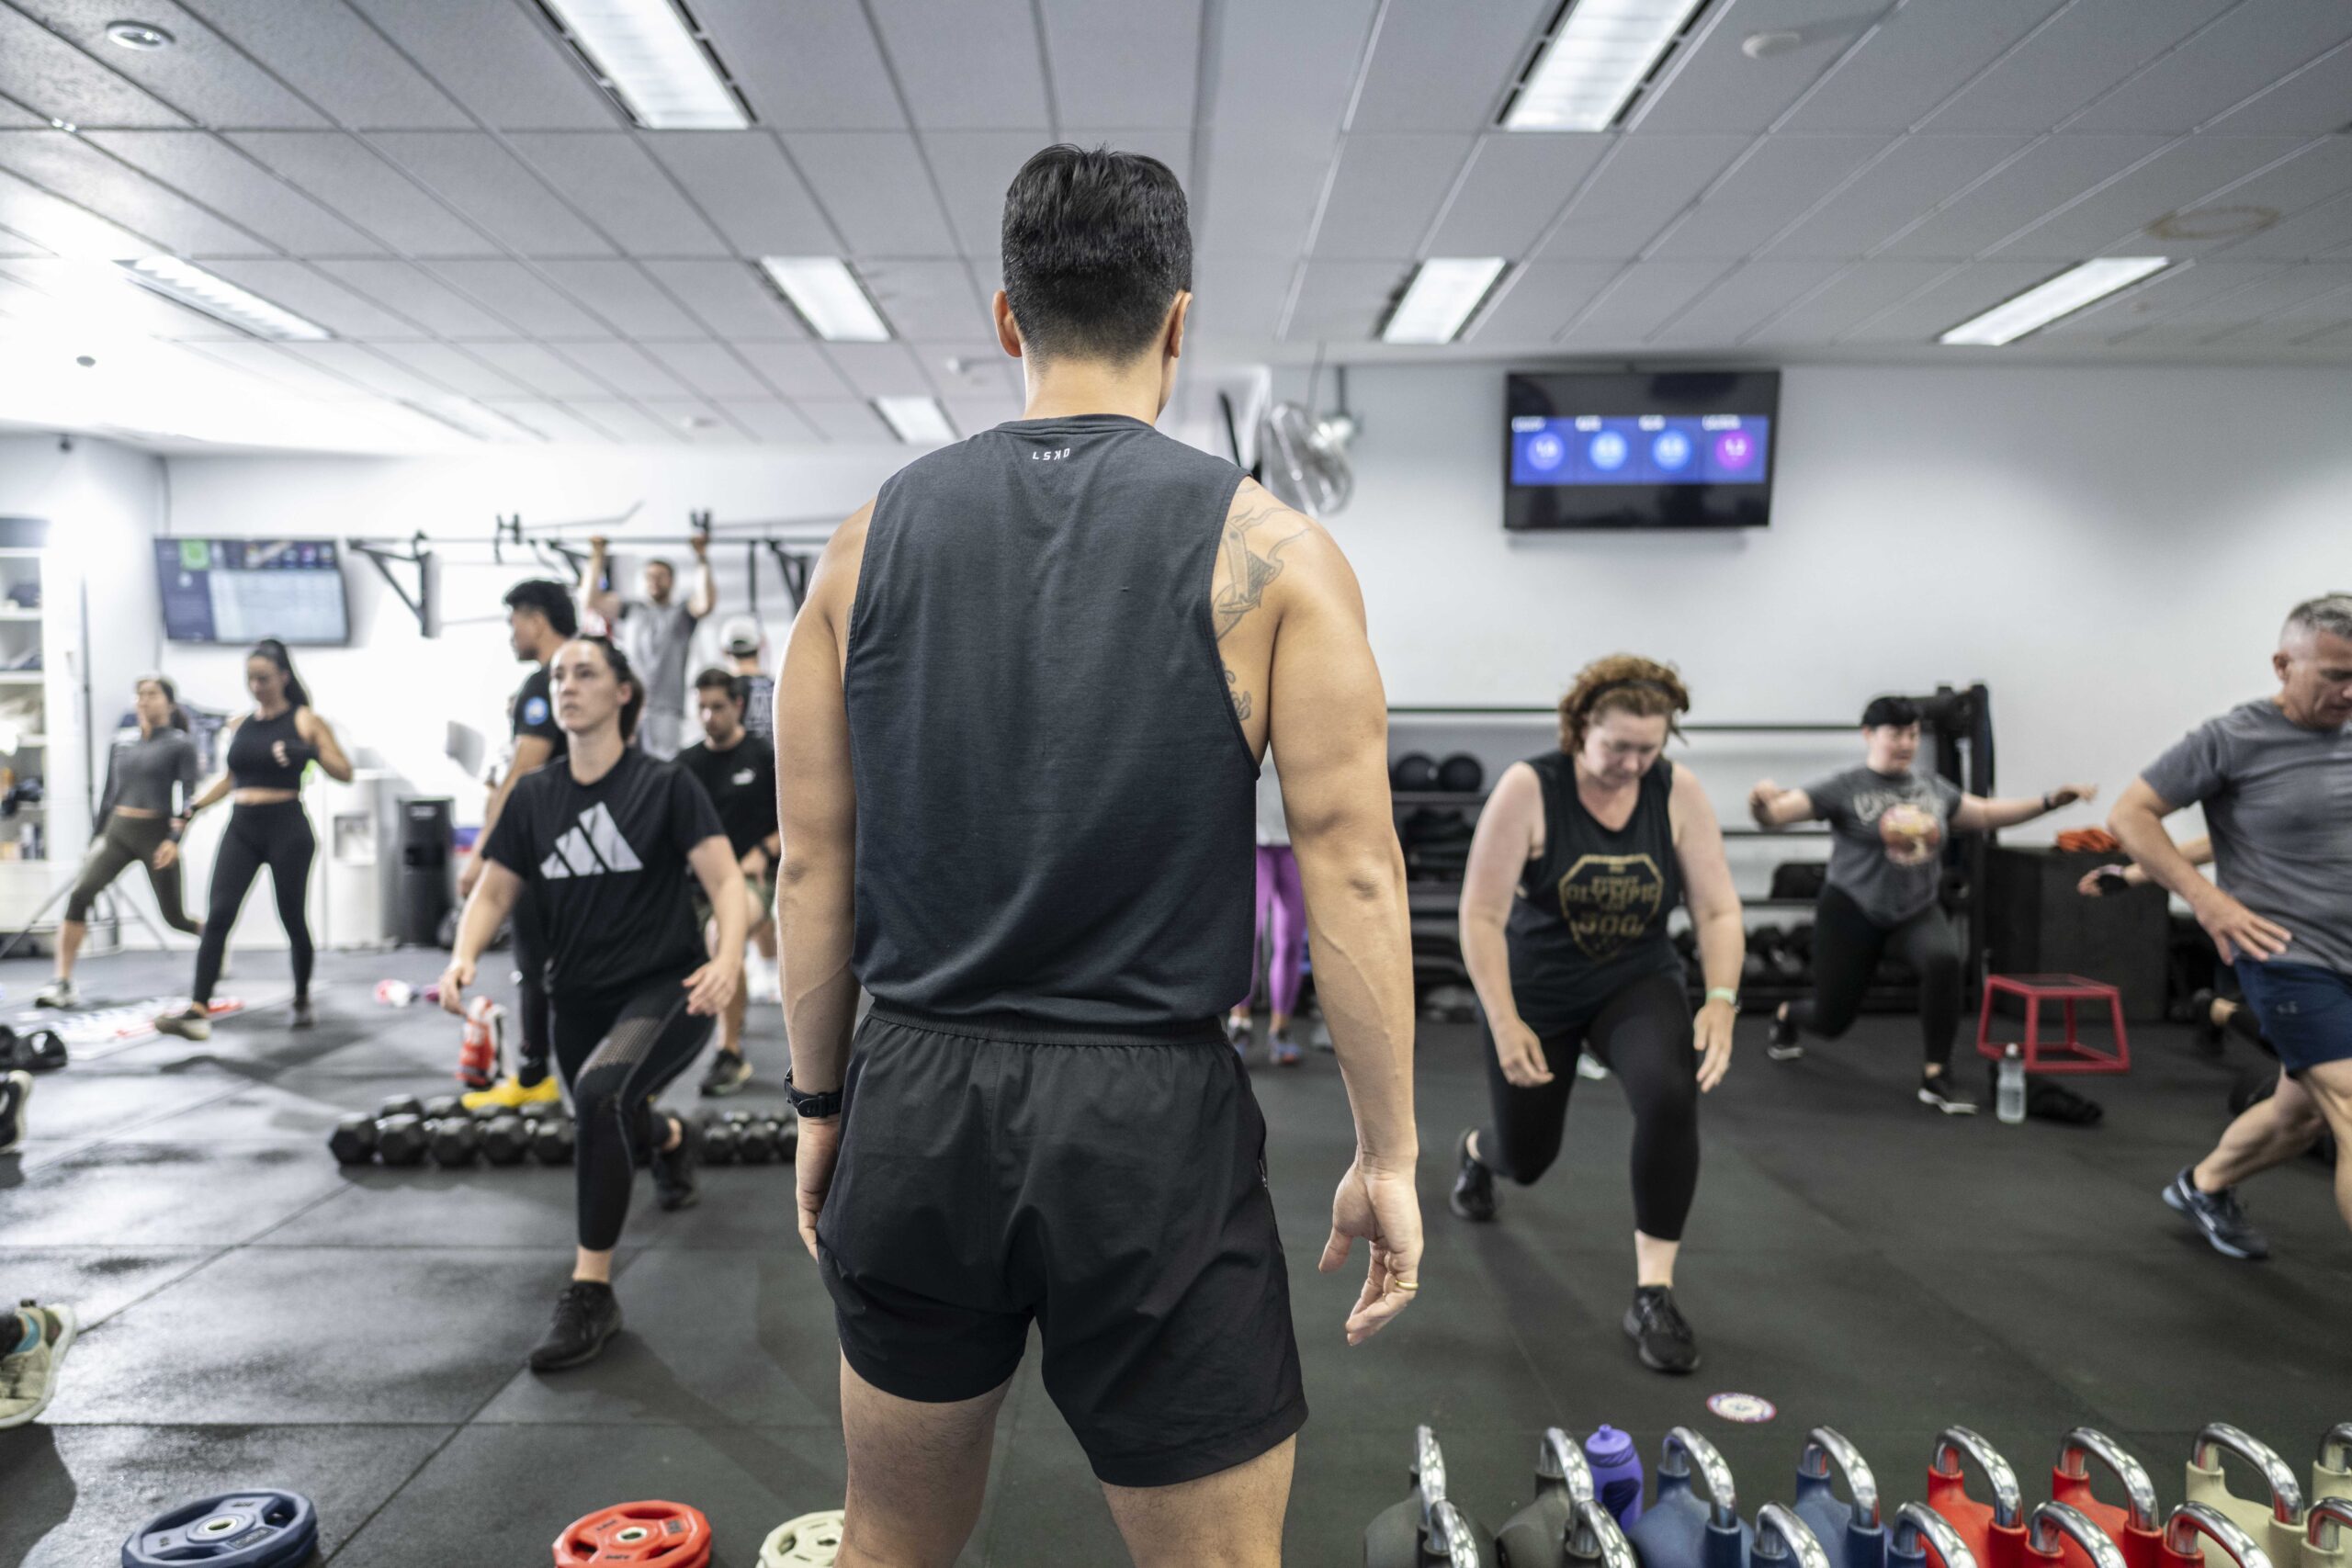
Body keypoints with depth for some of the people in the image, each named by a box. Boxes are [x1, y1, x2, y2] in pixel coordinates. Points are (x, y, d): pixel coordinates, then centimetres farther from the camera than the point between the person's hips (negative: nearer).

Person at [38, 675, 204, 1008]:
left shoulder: (179, 745, -3)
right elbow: (109, 796, 18)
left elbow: (188, 796, -10)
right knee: (80, 894, -18)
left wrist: (174, 839, -21)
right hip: (116, 831, 4)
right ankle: (61, 983, -16)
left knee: (174, 916, 2)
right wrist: (96, 841, 18)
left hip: (157, 833, -4)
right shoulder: (121, 747, 11)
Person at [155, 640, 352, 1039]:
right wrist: (195, 807, 15)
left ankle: (303, 1001, 25)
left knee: (292, 917, 5)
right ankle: (198, 1011, -16)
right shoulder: (238, 724, 12)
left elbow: (345, 772, -5)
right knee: (218, 916, -9)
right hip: (241, 828, 4)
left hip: (286, 827, -4)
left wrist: (310, 752, -22)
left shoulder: (305, 721, -1)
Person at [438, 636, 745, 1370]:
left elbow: (725, 881, -15)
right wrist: (463, 957, -16)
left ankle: (591, 1295, -20)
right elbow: (492, 893, 5)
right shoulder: (533, 796, 2)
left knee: (602, 1092, -33)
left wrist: (728, 959, -34)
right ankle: (673, 1136, 63)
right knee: (613, 1132, 23)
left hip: (665, 988, -5)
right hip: (580, 999, 6)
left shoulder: (664, 785, -9)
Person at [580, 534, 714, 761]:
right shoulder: (628, 610, 22)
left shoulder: (681, 614, 18)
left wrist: (702, 559, -4)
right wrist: (597, 558, 8)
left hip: (666, 710, -1)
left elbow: (706, 602, -2)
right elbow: (590, 599, 9)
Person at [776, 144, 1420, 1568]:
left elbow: (814, 865, 6)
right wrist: (1387, 1155, -1)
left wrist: (821, 1103, 16)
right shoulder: (1268, 551, -5)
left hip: (919, 1105, 4)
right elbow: (1352, 874, -9)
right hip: (1152, 1122, -3)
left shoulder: (874, 541, 3)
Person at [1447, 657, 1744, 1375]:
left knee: (1672, 1096, -30)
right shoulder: (1528, 789, -22)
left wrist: (1720, 1003, -24)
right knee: (1527, 1159, 15)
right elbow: (1482, 915, -21)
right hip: (1537, 992, -1)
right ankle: (1476, 1149, 56)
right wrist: (1504, 1024, -26)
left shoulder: (1679, 792, -13)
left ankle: (1653, 1294, -16)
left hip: (1638, 983, 1)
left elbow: (1718, 910, -10)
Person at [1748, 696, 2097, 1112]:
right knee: (1831, 1020, 4)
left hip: (1918, 912, 4)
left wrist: (2050, 801, 13)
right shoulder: (1844, 789, -11)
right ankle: (1788, 1016, 45)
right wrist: (1762, 802, -45)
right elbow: (1776, 813, -21)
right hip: (1852, 913, -3)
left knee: (1944, 959, -31)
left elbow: (1987, 814, 21)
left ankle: (1936, 1077, -18)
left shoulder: (1934, 788, 6)